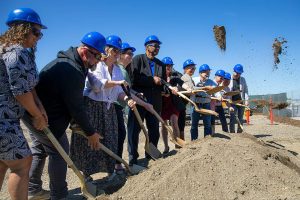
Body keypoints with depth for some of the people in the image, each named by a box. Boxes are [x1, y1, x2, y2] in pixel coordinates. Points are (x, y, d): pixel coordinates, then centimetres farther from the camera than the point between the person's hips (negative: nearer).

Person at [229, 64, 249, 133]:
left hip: (241, 102, 3)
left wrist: (246, 100, -1)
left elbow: (245, 90, 8)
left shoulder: (243, 79, 9)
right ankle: (232, 133, -2)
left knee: (240, 118, 7)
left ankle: (239, 133, 15)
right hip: (232, 102, -3)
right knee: (232, 118, -8)